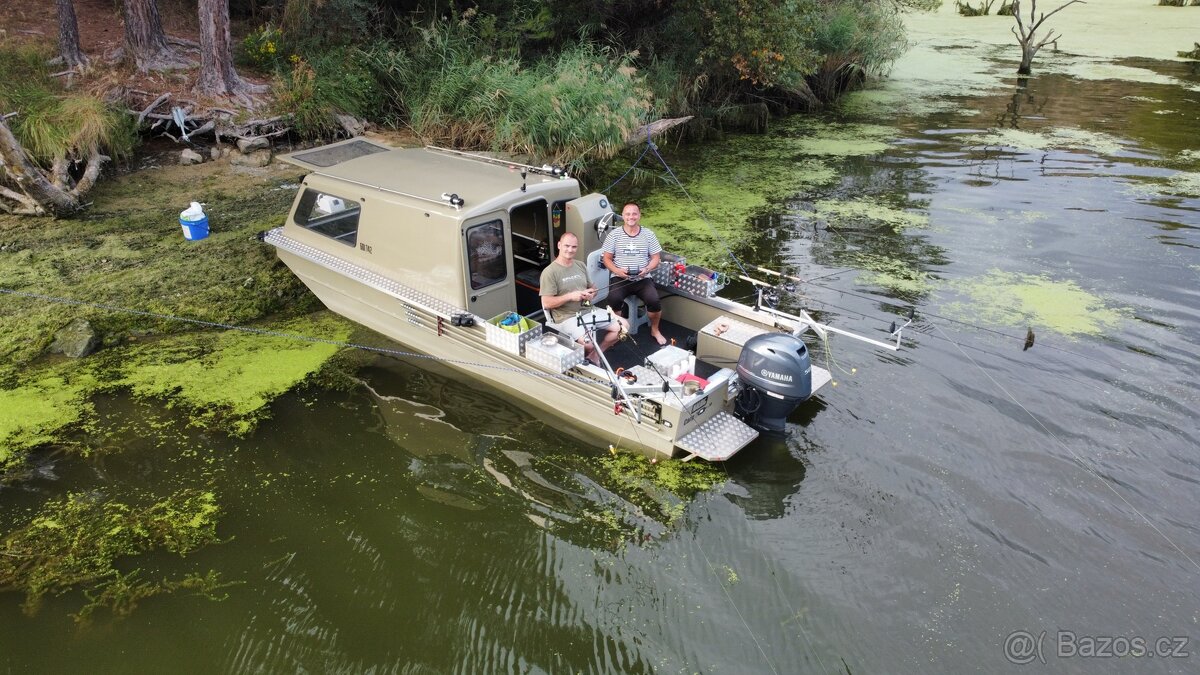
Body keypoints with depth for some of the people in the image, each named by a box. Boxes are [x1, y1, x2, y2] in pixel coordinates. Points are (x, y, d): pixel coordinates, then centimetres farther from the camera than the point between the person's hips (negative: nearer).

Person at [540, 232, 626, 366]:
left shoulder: (580, 265, 11)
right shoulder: (550, 272, -11)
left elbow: (591, 287, 21)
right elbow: (546, 303, -14)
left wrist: (591, 293, -4)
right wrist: (570, 296, -22)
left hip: (588, 311, 7)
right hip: (566, 317, -7)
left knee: (623, 326, -2)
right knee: (588, 344, -31)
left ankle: (595, 356, 11)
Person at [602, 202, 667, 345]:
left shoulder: (648, 234, 5)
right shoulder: (614, 235, 3)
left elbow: (656, 258, 8)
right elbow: (607, 259, 5)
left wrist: (647, 269, -13)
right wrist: (617, 271, -15)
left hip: (643, 279, 1)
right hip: (620, 278, 0)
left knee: (654, 301, -25)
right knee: (614, 299, -31)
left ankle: (654, 330, 3)